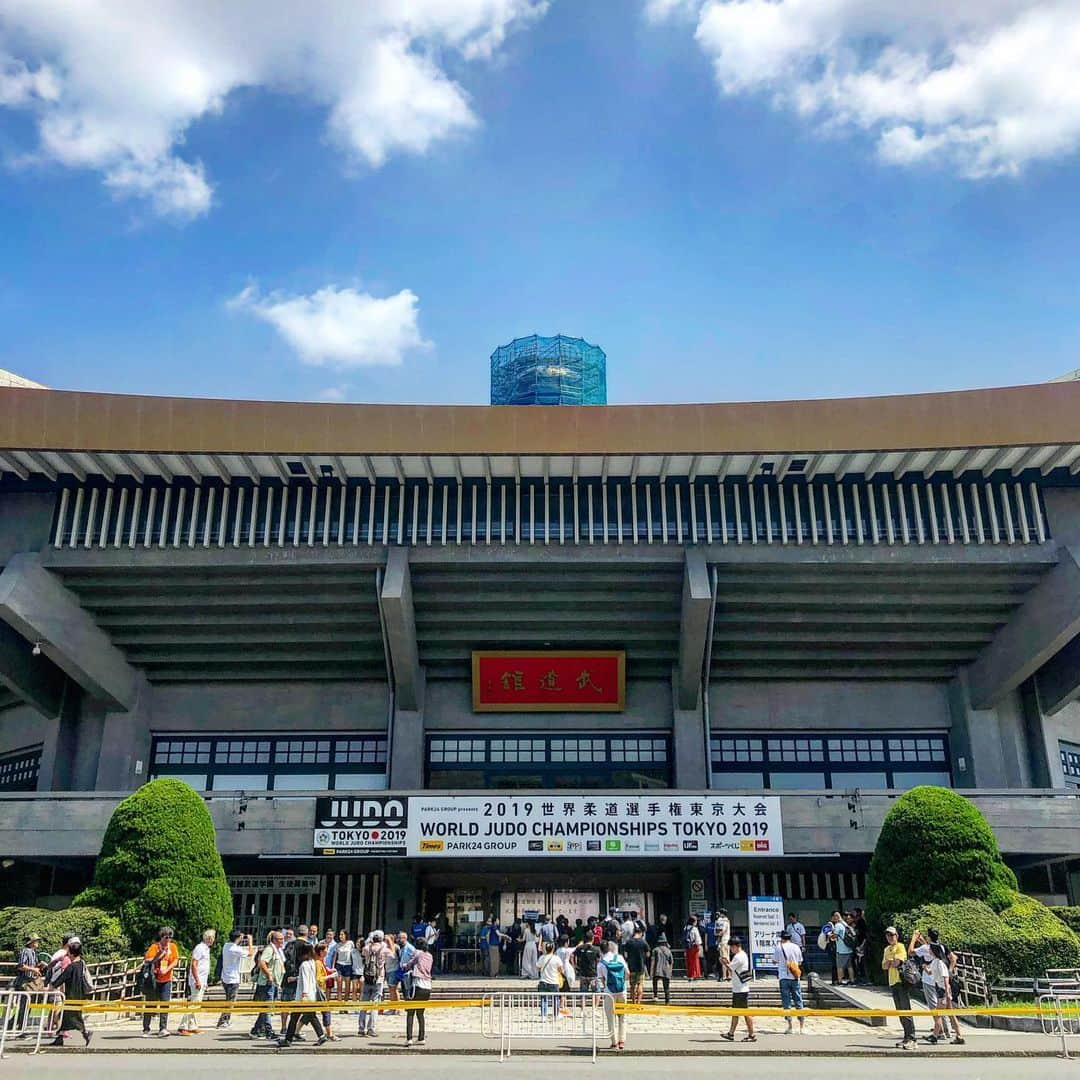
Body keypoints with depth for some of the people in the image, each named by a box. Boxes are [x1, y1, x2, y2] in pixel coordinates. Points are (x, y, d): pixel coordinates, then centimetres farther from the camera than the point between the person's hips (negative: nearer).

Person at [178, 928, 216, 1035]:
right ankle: (182, 1028, -7)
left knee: (196, 1005, 12)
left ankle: (193, 1027, 17)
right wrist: (197, 981, -22)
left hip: (202, 982, 10)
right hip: (197, 981, -10)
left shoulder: (206, 949, 15)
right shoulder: (199, 948, -13)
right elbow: (193, 964, -19)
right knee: (193, 1005, -10)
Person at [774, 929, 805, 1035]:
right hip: (795, 978, 2)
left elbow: (774, 961, 5)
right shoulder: (796, 947, 1)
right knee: (798, 1001, 9)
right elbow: (800, 962, 9)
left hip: (784, 977, -2)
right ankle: (801, 1027, 10)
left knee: (786, 1002, 4)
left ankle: (789, 1027, 3)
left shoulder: (778, 948, -5)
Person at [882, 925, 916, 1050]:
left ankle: (911, 1039, -13)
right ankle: (906, 1037, 15)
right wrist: (891, 961, -8)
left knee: (906, 1010, -11)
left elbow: (896, 963, -17)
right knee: (900, 1011, 10)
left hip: (901, 981, -8)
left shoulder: (900, 946, -5)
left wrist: (890, 961, 3)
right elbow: (884, 966, 12)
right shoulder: (887, 949, 19)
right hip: (893, 982, 8)